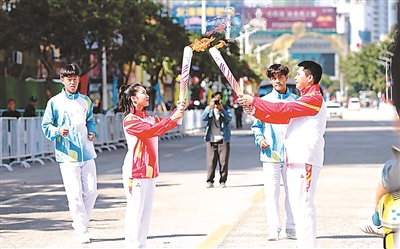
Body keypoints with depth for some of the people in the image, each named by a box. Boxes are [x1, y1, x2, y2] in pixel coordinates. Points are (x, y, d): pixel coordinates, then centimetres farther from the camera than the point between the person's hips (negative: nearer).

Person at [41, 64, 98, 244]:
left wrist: (92, 132, 4)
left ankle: (81, 224, 20)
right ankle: (81, 231, -3)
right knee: (75, 194, -7)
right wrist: (57, 131, -18)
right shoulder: (55, 102, -1)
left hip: (87, 154, 4)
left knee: (91, 191, 3)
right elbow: (46, 126, 2)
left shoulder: (85, 101, 12)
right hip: (67, 155, -4)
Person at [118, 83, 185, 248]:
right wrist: (173, 118, -26)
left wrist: (177, 111, -9)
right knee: (135, 211, -6)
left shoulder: (149, 118, 16)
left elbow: (163, 125, 4)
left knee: (146, 211, 10)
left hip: (149, 170, 8)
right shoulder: (129, 120, -11)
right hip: (135, 171, -8)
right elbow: (150, 130, -24)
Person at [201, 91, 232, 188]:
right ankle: (210, 181, 1)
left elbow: (229, 118, -8)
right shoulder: (209, 109, 12)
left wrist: (221, 109, -20)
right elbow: (203, 118, -6)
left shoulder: (226, 109, 10)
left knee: (223, 161, -1)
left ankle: (222, 181, 6)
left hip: (223, 139, 0)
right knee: (211, 162, -3)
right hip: (211, 139, 0)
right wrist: (210, 107, -19)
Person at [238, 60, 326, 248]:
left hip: (305, 160, -11)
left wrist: (254, 101, -11)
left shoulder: (314, 99, -11)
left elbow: (283, 110, -18)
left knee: (304, 205, -11)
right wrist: (254, 110, 8)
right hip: (295, 159, 11)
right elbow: (282, 117, 18)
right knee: (297, 204, 13)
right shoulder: (305, 99, 22)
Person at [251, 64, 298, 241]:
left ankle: (291, 227, 12)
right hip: (270, 153, 0)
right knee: (271, 193, -4)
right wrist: (260, 139, -5)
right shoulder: (264, 101, 8)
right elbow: (256, 125, 12)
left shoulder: (295, 101, 8)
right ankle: (274, 229, -1)